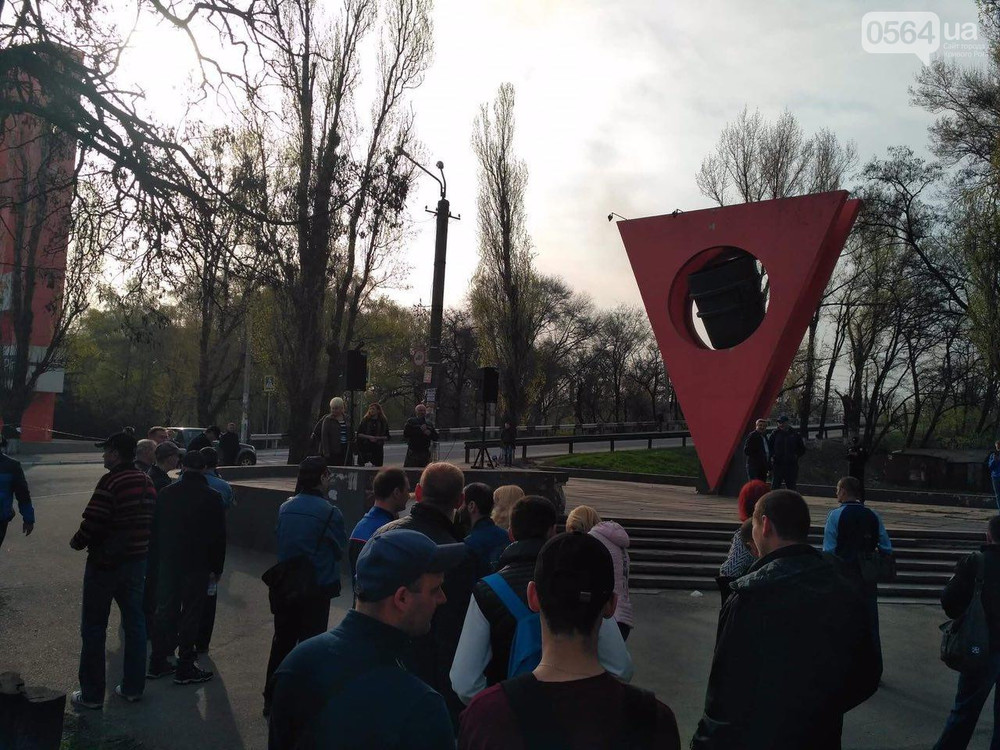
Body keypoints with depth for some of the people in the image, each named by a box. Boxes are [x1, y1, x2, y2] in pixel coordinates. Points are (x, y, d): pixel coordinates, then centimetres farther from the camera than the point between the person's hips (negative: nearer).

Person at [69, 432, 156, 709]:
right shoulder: (147, 483, 6)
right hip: (137, 561, 7)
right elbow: (148, 522, 8)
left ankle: (92, 694, 14)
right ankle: (133, 686, 22)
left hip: (105, 562, -7)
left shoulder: (111, 481, -18)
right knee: (134, 622, 13)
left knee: (94, 627, 6)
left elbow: (93, 521, -21)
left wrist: (77, 542, -3)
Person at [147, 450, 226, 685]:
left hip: (168, 562, 4)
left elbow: (157, 528, 7)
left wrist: (161, 556, 16)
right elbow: (219, 536, -9)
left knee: (165, 611, 15)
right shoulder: (212, 497, -11)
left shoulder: (167, 492, 0)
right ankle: (185, 668, 11)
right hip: (197, 566, -4)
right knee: (191, 615, 4)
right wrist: (217, 567, 1)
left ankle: (158, 662, 23)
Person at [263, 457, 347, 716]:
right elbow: (341, 547, -6)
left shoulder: (285, 507, -2)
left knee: (282, 641, 17)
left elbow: (280, 541, 9)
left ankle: (272, 698, 27)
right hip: (317, 588, -5)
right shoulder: (329, 512, -18)